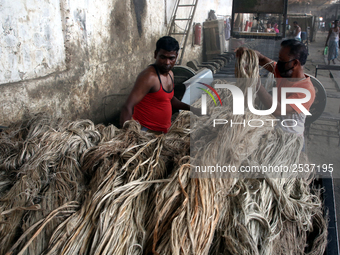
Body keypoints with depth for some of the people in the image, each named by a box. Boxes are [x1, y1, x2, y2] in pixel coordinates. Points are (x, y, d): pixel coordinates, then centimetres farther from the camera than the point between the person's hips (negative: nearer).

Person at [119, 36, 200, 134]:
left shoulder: (170, 74, 10)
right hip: (145, 132, -8)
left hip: (163, 132, 8)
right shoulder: (149, 76, -19)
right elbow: (127, 107, -25)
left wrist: (189, 108, 18)